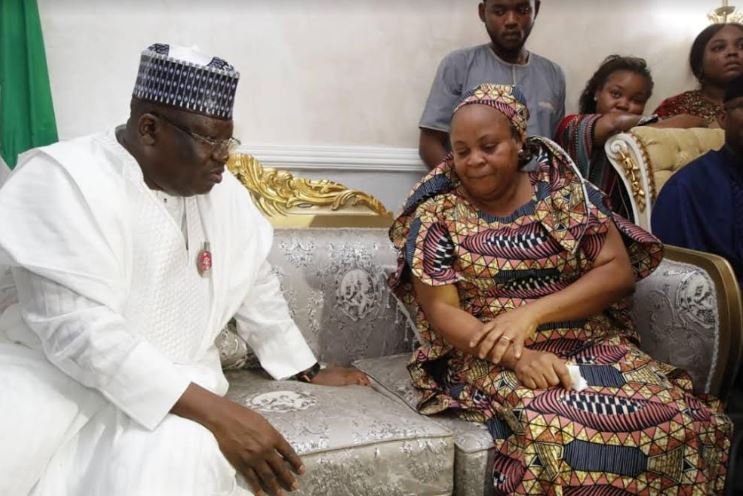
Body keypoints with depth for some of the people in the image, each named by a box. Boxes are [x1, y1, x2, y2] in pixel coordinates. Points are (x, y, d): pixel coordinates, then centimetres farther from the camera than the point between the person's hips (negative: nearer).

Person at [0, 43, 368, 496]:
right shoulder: (65, 179, -15)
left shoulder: (223, 192, 2)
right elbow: (77, 330, -25)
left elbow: (258, 291, 14)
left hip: (176, 380, 3)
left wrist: (309, 371, 18)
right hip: (53, 368, -2)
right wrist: (214, 411, -30)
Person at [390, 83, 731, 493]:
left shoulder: (566, 190, 4)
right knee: (562, 433, -32)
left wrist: (532, 312, -17)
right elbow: (441, 310, -7)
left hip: (590, 345, 3)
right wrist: (516, 357, -22)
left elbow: (618, 271, -3)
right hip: (492, 360, -3)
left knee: (681, 420, -20)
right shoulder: (437, 214, -2)